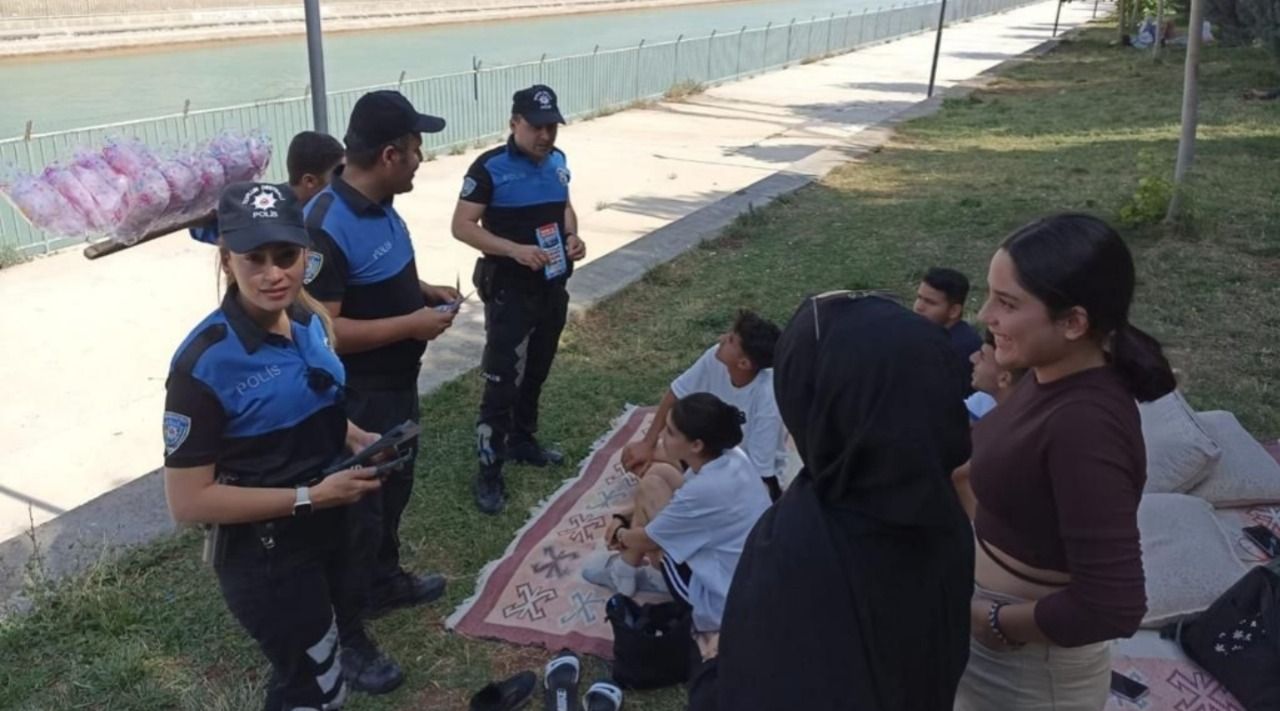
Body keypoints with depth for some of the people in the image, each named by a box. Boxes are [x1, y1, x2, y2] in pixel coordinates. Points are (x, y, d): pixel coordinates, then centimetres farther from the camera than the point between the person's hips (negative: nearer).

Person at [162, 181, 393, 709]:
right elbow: (188, 502, -24)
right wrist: (309, 498, -26)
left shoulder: (310, 323, -6)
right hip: (266, 557, -7)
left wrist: (356, 439, -6)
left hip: (330, 531, 7)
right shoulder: (205, 363, -27)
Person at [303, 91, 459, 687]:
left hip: (396, 385, 9)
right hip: (356, 398, -9)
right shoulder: (327, 227, -28)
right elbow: (320, 330, -30)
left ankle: (385, 583, 48)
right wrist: (411, 325, -26)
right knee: (357, 511, 6)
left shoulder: (380, 206, 2)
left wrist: (423, 292, 1)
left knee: (392, 492, 26)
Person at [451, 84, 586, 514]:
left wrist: (572, 236, -3)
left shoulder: (557, 161, 3)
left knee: (536, 371, 19)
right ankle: (488, 472, 4)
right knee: (501, 380, -5)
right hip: (509, 290, -6)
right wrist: (516, 250, -28)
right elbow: (462, 225, -17)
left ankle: (522, 441, 38)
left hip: (553, 287, 7)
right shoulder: (490, 168, -16)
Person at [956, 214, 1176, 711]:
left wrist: (991, 622, -20)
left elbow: (1112, 606, -31)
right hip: (994, 612, 8)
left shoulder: (1085, 425, -32)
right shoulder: (1055, 377, -8)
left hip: (1030, 660, -7)